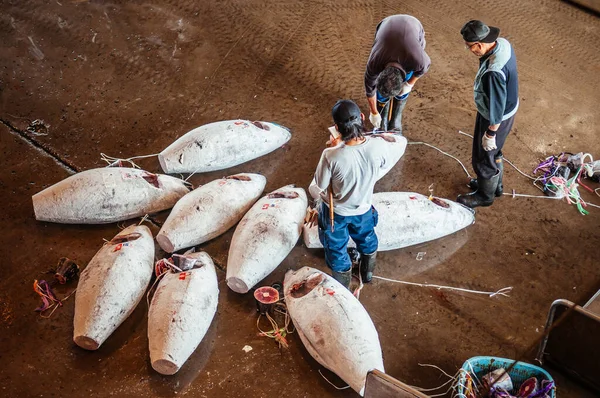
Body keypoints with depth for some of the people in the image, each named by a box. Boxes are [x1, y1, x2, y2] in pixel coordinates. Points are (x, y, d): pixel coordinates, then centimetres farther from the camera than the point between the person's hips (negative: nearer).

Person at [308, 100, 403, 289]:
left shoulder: (331, 156, -39)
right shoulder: (378, 147, -31)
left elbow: (316, 190, -21)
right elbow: (400, 143, -5)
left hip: (335, 212, -3)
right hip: (363, 209, 3)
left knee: (337, 252, 26)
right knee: (367, 241, 36)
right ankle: (368, 273, 64)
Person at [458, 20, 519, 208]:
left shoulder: (493, 72, -41)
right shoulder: (502, 43, -14)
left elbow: (497, 107, -30)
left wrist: (490, 134, -17)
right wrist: (480, 86, 22)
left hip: (496, 118, -9)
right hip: (508, 108, 9)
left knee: (484, 157, 16)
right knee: (494, 151, 30)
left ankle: (485, 195, 41)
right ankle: (495, 184, 54)